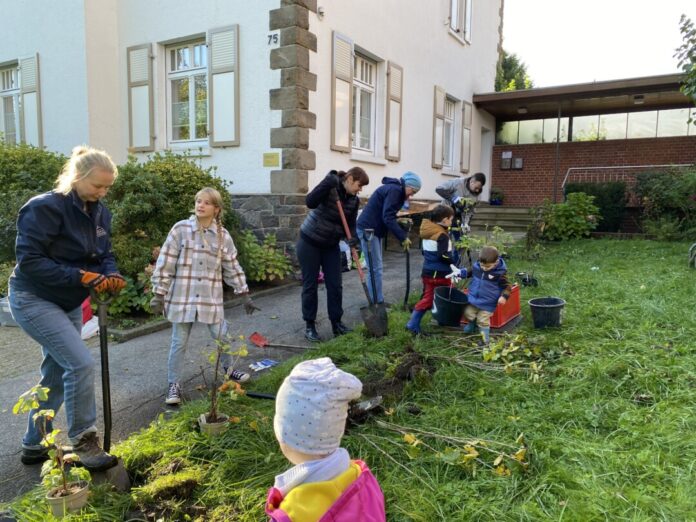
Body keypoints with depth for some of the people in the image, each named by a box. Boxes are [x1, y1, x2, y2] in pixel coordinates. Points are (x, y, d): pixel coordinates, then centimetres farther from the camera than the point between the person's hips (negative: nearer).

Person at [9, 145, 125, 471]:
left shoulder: (99, 213, 2)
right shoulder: (45, 208, -21)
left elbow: (104, 255, 6)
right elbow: (29, 261, -24)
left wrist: (111, 275, -16)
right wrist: (82, 277, -30)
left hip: (68, 303, 9)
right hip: (33, 299, -8)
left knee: (57, 374, 15)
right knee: (81, 362, -18)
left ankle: (34, 446, 32)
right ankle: (83, 443, -2)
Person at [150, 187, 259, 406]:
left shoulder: (223, 236, 0)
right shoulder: (180, 229, -8)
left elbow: (233, 268, 7)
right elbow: (164, 264, -6)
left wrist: (245, 295, 7)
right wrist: (158, 295, -7)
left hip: (211, 298, 2)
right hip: (182, 297, -2)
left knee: (222, 336, 10)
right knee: (179, 342, 6)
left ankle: (228, 369, 37)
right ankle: (174, 384, 23)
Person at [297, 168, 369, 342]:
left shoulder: (354, 200, -1)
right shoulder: (331, 187, -17)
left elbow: (350, 224, -1)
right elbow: (310, 202, -31)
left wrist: (353, 237, -21)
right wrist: (327, 184, -37)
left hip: (331, 246, 6)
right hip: (309, 243, -5)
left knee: (335, 285, 5)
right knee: (310, 285, 0)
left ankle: (336, 323, 17)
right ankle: (309, 326, 11)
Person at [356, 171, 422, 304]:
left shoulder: (395, 190, 16)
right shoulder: (394, 190, -16)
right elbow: (388, 218, -24)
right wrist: (403, 237, -21)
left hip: (374, 229, 11)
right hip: (368, 229, -11)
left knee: (375, 267, 14)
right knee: (375, 268, -8)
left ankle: (377, 301, 22)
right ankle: (377, 303, -3)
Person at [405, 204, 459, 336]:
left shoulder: (427, 232, 8)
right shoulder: (442, 235, -19)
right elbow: (444, 256, -23)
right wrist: (454, 258, -7)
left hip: (427, 272, 7)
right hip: (440, 274, -7)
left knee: (427, 298, 10)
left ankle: (413, 324, 3)